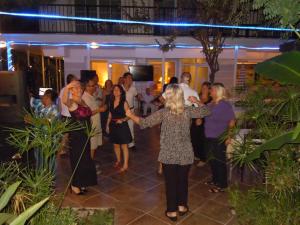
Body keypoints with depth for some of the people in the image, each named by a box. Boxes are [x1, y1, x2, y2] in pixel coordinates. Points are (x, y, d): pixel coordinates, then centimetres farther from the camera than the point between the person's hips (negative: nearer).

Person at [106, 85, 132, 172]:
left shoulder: (124, 103, -9)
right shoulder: (111, 102, 7)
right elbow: (110, 115, 12)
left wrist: (122, 120, -24)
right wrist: (107, 125, 9)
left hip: (122, 126, -6)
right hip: (113, 126, 6)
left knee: (124, 146, -1)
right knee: (116, 145, 16)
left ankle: (125, 165, 6)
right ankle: (118, 161, 34)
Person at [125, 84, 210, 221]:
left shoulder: (164, 113, -13)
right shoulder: (188, 111, -6)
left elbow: (145, 122, -12)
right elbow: (206, 111, 6)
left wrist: (130, 115, 1)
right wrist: (196, 101, 18)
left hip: (169, 155, -2)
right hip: (185, 154, 3)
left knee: (170, 182, 12)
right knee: (183, 180, 19)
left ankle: (172, 211, 24)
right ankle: (182, 206, 36)